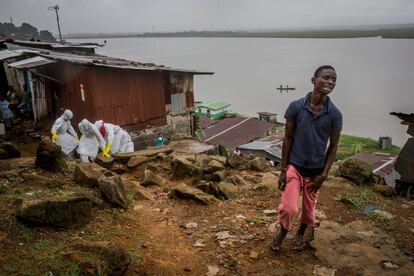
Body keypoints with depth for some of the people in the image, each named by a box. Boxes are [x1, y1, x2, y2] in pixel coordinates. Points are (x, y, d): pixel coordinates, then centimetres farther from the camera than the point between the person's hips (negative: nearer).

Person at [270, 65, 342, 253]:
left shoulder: (335, 114, -10)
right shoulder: (296, 107, -13)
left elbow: (333, 146, -1)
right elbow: (288, 139, -7)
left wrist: (324, 174, -5)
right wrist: (283, 170, -6)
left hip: (316, 170, 2)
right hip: (294, 166, -1)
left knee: (309, 209, 15)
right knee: (288, 207, -5)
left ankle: (301, 233, 45)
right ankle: (282, 232, 28)